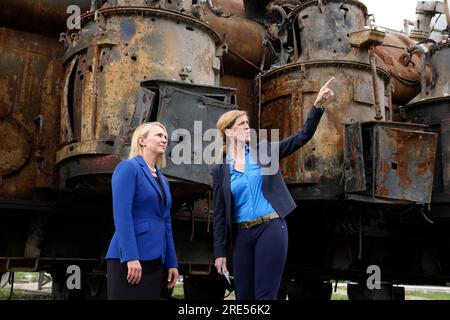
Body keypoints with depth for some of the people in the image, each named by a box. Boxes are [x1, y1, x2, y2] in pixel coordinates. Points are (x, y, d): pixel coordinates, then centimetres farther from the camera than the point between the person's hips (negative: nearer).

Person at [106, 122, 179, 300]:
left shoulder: (163, 180, 17)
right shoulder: (128, 168, -6)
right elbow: (122, 215, -15)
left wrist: (171, 263, 13)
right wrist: (131, 257, -22)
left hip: (155, 262, 8)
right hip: (129, 259, -8)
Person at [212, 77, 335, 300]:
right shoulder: (221, 171, 5)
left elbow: (302, 137, -2)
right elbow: (219, 214, 5)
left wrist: (318, 105, -16)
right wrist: (220, 252, 2)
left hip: (271, 228, -2)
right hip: (242, 234, 2)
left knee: (265, 295, -4)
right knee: (243, 296, 9)